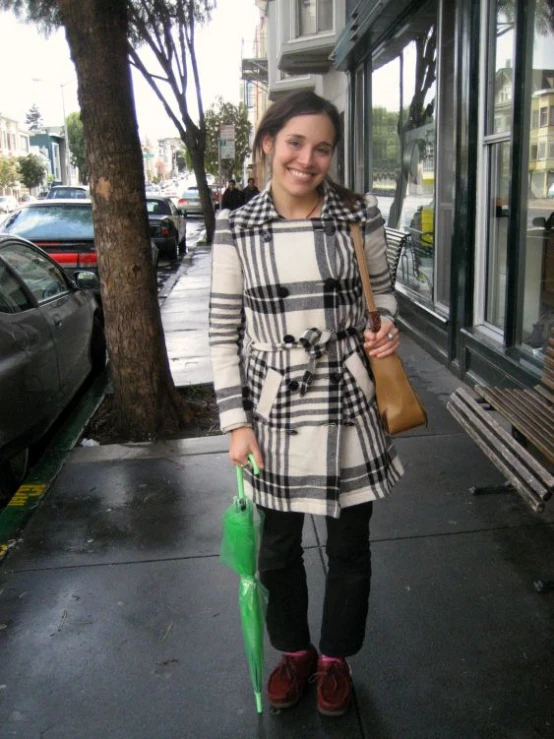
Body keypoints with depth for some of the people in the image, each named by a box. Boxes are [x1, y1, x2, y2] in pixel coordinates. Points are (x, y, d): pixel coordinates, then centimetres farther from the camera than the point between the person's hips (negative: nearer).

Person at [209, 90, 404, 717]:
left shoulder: (359, 217, -4)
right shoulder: (236, 230, -5)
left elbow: (383, 292, 12)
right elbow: (224, 331, -2)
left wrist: (386, 328, -10)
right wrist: (236, 420, -5)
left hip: (348, 405, 0)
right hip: (274, 409, 0)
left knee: (349, 546, 14)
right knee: (277, 548, 16)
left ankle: (335, 657, 41)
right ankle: (293, 650, 44)